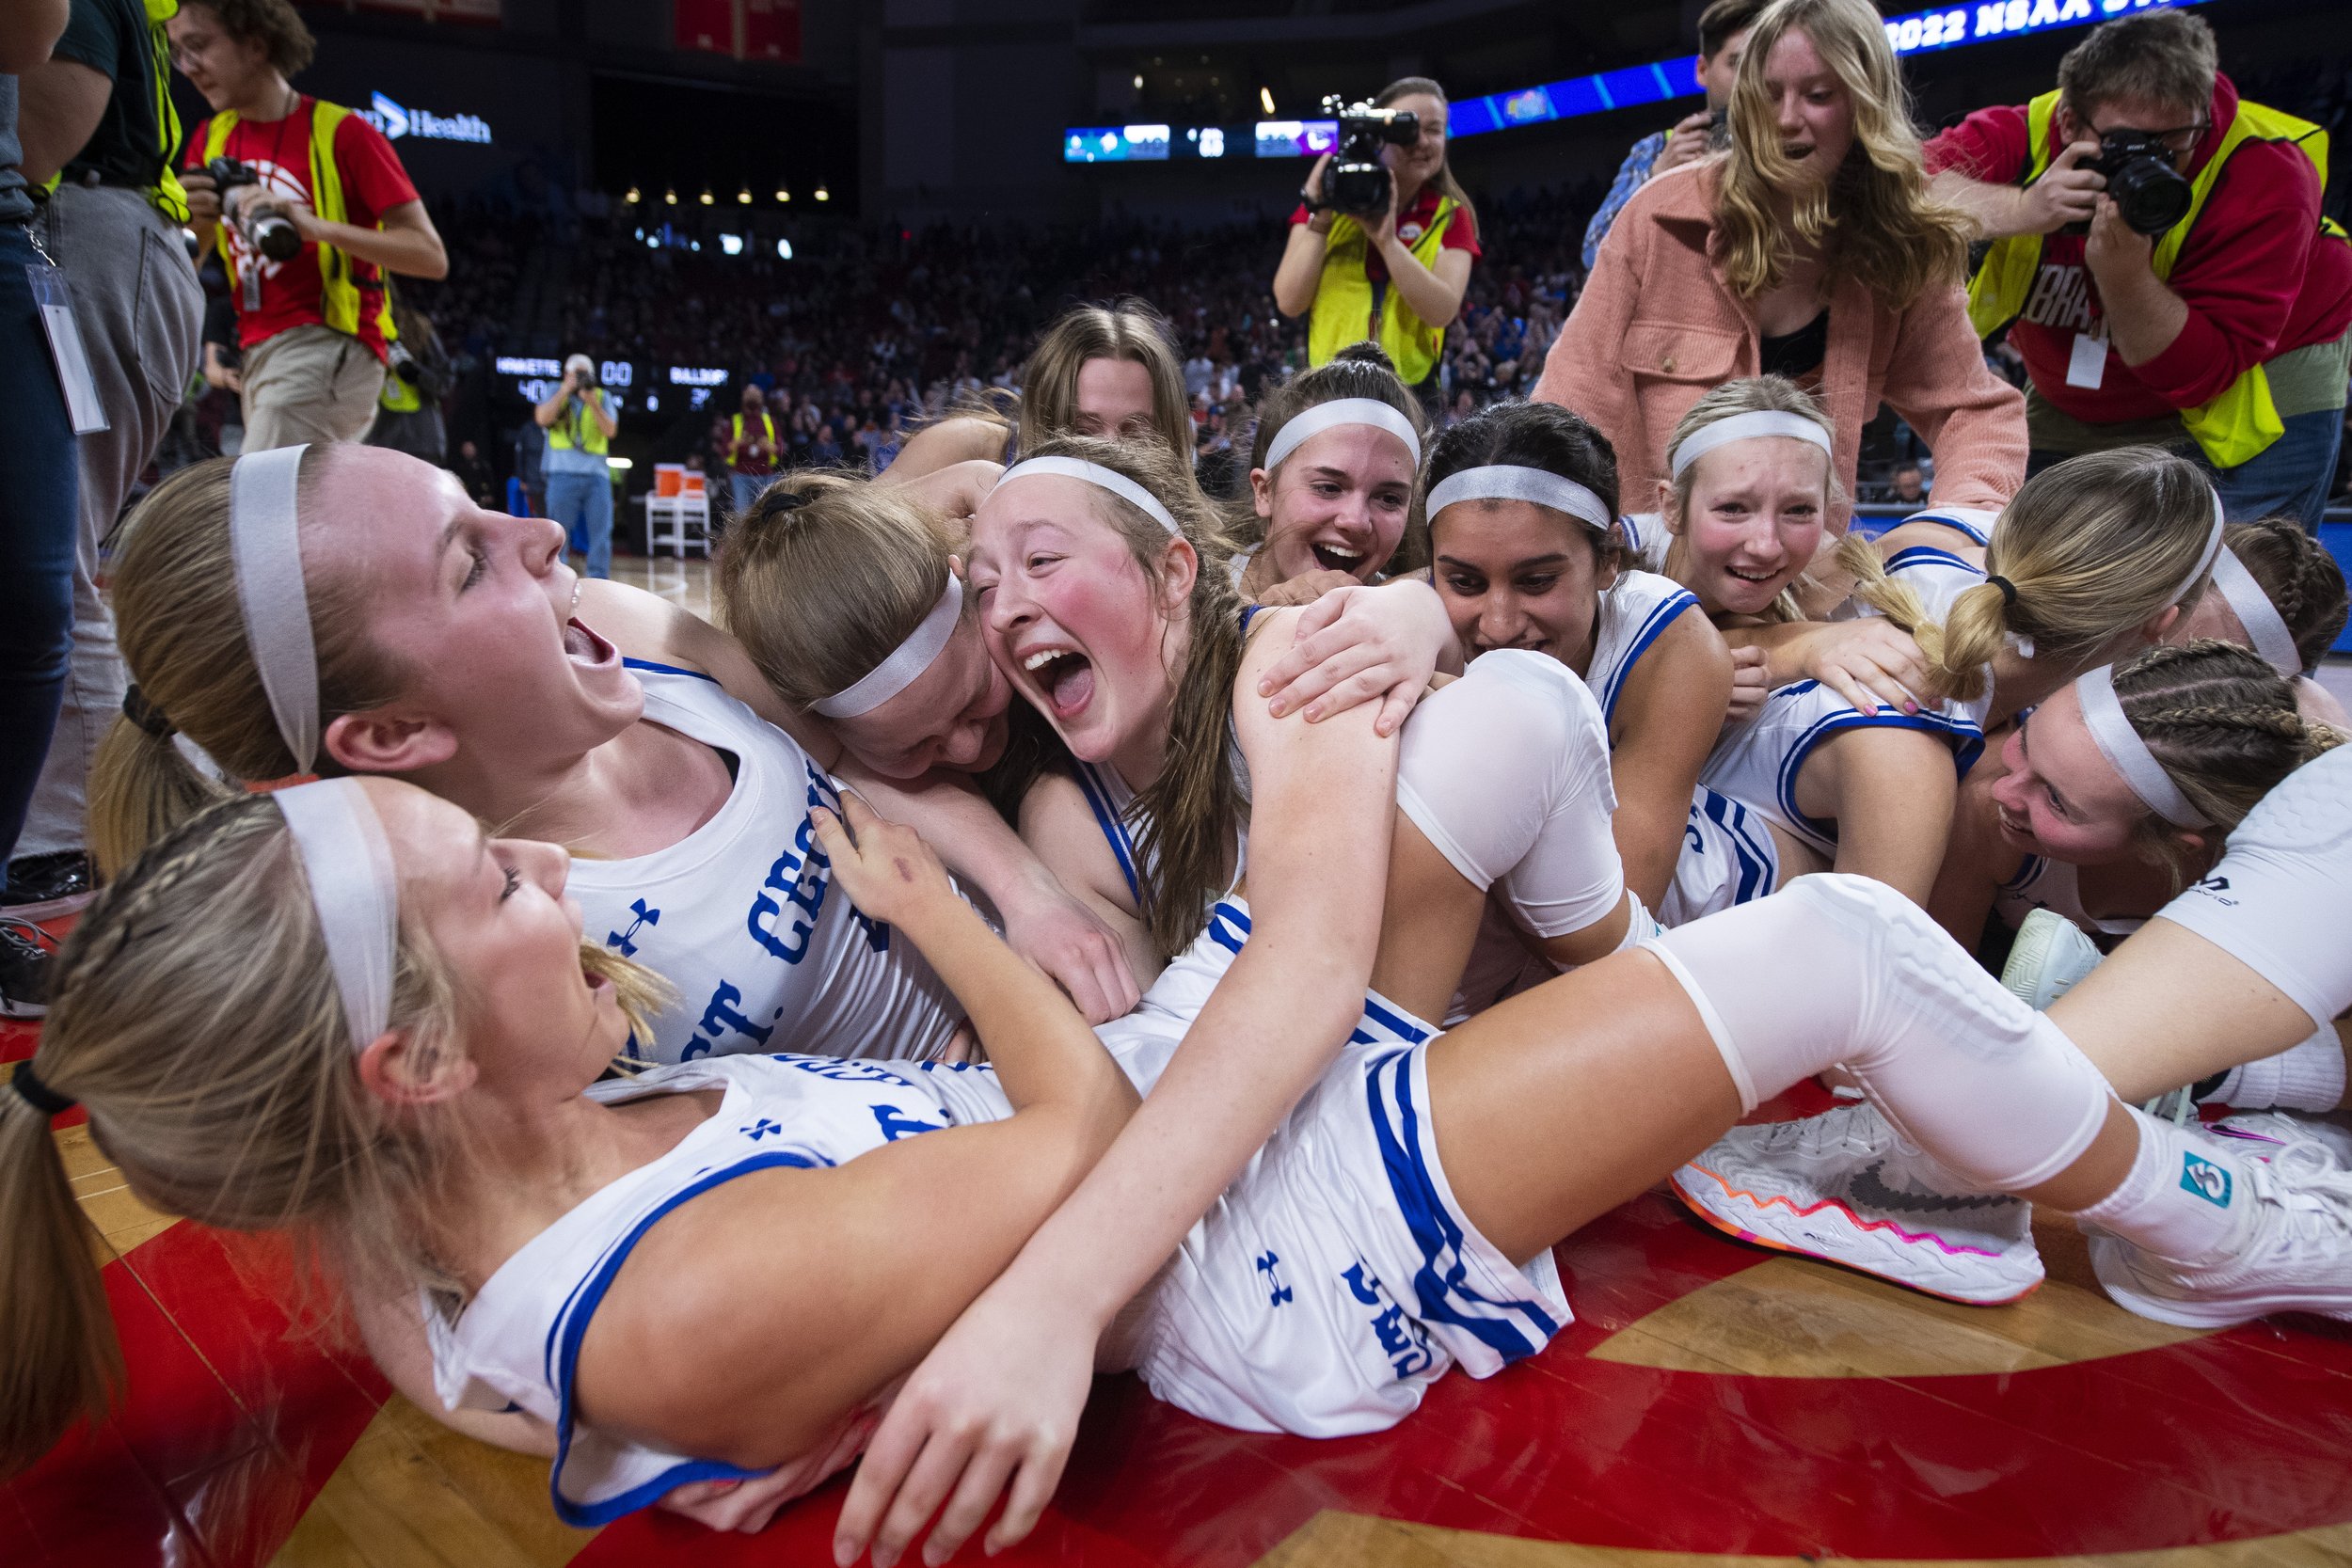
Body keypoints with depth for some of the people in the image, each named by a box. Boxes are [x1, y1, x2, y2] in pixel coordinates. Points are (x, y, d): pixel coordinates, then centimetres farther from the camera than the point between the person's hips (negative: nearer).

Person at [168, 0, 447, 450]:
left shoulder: (339, 132, -5)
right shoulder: (211, 140, 14)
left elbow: (431, 256, -13)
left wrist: (316, 226, -24)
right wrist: (189, 222, -5)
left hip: (328, 345, -7)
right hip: (259, 353, 8)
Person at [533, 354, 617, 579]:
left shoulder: (602, 397, 13)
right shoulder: (555, 392, 11)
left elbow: (611, 430, 1)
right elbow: (542, 418, -5)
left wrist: (593, 403, -11)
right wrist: (566, 390, -5)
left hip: (597, 473, 1)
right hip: (564, 473, -1)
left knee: (600, 533, -2)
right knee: (559, 530, 0)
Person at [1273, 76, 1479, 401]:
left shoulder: (1450, 216, 5)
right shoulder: (1329, 200, 5)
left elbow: (1442, 311, -11)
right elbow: (1289, 303, -4)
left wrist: (1386, 240, -19)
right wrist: (1319, 220, -12)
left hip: (1411, 395, 0)